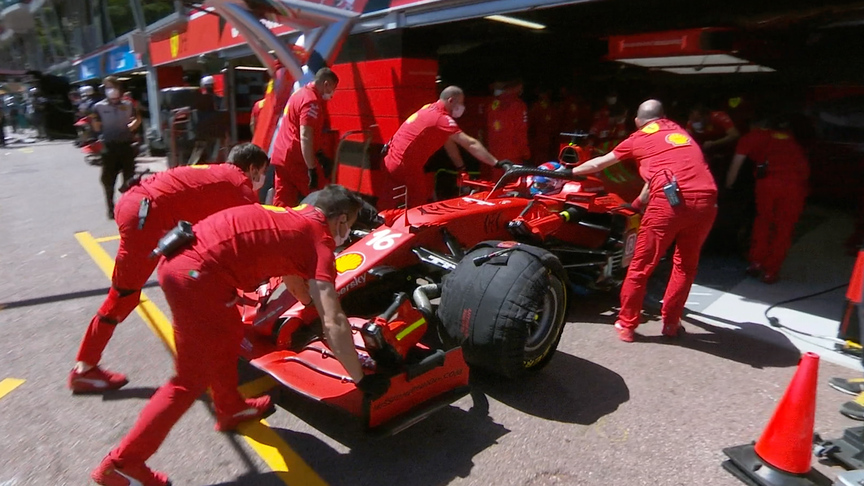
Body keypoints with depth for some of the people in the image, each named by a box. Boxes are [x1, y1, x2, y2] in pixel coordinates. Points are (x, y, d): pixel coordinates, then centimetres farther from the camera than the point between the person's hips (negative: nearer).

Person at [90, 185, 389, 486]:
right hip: (196, 274, -9)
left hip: (180, 257, 10)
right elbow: (333, 323, -11)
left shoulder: (293, 218, 20)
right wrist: (361, 379, -2)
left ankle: (230, 409, 46)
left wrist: (315, 304, 53)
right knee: (193, 379, 6)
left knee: (227, 333, 27)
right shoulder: (320, 241, -3)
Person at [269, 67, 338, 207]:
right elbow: (305, 137, -24)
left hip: (281, 155, 9)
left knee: (283, 202, 9)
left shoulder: (300, 93, 16)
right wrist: (312, 169, -24)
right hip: (296, 158, -9)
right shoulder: (312, 102, -15)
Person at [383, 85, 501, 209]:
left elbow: (448, 141, 13)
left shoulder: (430, 108, 10)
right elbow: (470, 144, -21)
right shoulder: (441, 118, -18)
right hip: (404, 166, -10)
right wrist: (497, 163, -19)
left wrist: (461, 168, 14)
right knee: (418, 206, -1)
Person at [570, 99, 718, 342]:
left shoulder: (638, 137, 17)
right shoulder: (679, 131, 30)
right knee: (686, 265, 19)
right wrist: (640, 201, 52)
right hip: (706, 200, 5)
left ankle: (626, 324, 16)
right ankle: (671, 323, 27)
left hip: (671, 200, -5)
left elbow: (599, 164, 28)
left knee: (641, 265, 7)